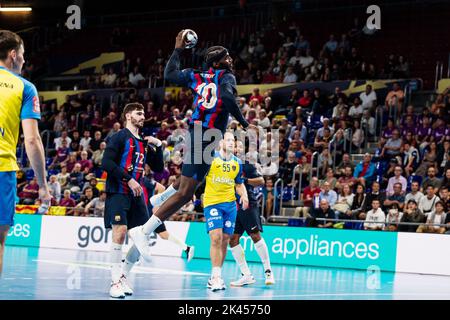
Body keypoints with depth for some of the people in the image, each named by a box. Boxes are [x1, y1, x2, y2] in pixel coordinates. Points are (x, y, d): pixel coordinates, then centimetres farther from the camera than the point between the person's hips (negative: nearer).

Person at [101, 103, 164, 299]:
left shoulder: (144, 143, 17)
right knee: (120, 232, -18)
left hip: (136, 194, 7)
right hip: (118, 192, -7)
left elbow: (158, 168, 19)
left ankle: (122, 275, 15)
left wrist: (158, 146, 5)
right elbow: (106, 163, -15)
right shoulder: (120, 137, -4)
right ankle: (116, 281, -13)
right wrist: (128, 180, -19)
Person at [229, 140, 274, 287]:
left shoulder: (247, 164, -1)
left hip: (248, 204, -5)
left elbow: (261, 181, -7)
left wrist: (245, 180, -18)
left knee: (255, 236, -11)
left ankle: (268, 270, -1)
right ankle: (247, 275, 4)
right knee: (233, 239, -1)